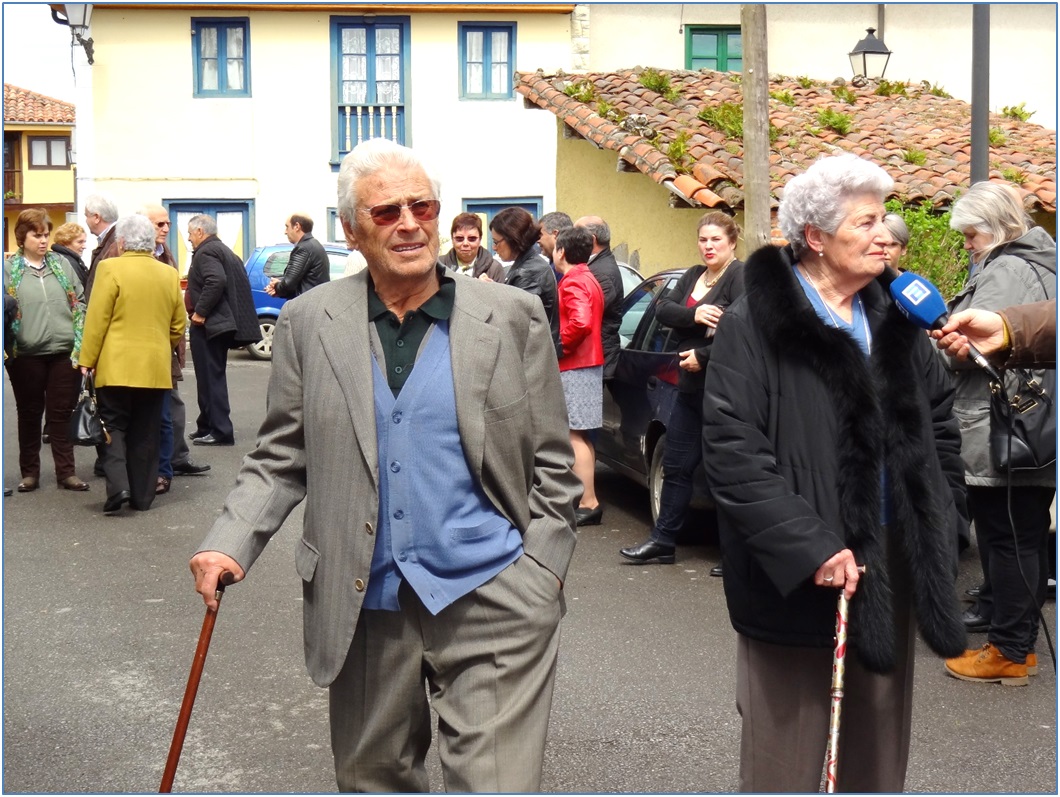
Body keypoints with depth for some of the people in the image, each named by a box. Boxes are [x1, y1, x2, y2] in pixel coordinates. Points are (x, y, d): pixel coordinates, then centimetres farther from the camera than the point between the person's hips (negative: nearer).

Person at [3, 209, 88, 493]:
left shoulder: (62, 264, 8)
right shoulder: (9, 269, 1)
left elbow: (79, 302, 9)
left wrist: (81, 342, 0)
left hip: (65, 352, 1)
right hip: (26, 355, -1)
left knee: (61, 413, 6)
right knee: (29, 414, 9)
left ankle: (66, 472, 11)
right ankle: (30, 472, 18)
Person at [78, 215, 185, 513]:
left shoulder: (111, 269, -8)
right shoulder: (169, 274, 6)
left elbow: (97, 320, -10)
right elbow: (178, 325, 10)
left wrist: (87, 361, -4)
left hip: (116, 366, -4)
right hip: (156, 367, 4)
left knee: (114, 426, 5)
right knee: (146, 433, 9)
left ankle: (118, 486, -12)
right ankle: (142, 496, 12)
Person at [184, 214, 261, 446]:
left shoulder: (206, 252, -13)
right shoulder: (226, 251, 19)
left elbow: (216, 281, -29)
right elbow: (240, 285, 19)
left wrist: (200, 312, -23)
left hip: (207, 325, -11)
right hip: (224, 322, 11)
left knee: (211, 378, -8)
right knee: (213, 377, 16)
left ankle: (221, 431, -8)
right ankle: (208, 426, 25)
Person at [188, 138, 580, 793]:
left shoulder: (514, 317, 2)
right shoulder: (309, 323, 5)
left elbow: (552, 465, 5)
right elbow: (281, 460, 9)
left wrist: (539, 579, -4)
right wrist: (231, 544, -7)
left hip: (491, 603, -2)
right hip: (366, 608, 2)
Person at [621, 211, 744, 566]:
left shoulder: (740, 276, -9)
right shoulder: (693, 276, 16)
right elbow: (663, 309, 4)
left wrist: (702, 357, -17)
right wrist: (694, 314, -15)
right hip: (690, 387, 9)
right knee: (676, 465, 13)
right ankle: (663, 541, 22)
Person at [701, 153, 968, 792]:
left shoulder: (895, 315, 10)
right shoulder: (755, 325, -11)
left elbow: (939, 422, 17)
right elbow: (732, 454, -18)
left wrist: (945, 520, 8)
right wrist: (809, 547, -22)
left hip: (892, 567, 6)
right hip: (797, 577, -6)